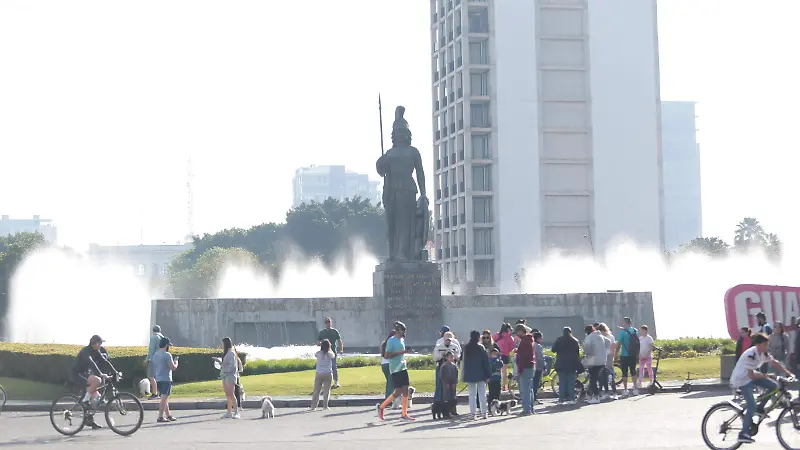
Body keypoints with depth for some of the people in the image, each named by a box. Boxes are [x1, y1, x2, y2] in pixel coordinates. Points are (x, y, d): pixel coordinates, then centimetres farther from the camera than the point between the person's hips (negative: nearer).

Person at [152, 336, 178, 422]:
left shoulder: (155, 355, 14)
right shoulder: (167, 355, -13)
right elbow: (173, 367, -14)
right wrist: (175, 362, 3)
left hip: (158, 379, 9)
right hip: (166, 379, -9)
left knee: (165, 398, 16)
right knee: (164, 398, -9)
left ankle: (168, 415, 22)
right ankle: (160, 416, -13)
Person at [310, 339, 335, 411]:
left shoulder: (318, 353, -5)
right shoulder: (330, 354, -6)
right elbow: (334, 356, 17)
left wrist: (320, 347, 23)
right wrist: (329, 349, 24)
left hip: (319, 374, 1)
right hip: (328, 374, -1)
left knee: (316, 391, 7)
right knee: (326, 391, 4)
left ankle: (313, 406, 7)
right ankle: (325, 406, 1)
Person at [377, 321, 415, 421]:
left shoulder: (402, 340, 14)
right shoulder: (391, 341, -12)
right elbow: (387, 355, -18)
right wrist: (400, 352, -22)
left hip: (403, 368, 8)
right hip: (395, 370, -8)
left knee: (405, 390, 3)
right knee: (398, 391, -9)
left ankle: (404, 414, 8)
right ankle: (381, 407, 6)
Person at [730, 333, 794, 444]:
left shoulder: (764, 354, -1)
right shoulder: (751, 355, -28)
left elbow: (775, 363, 6)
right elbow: (752, 375, -27)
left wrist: (789, 373, -3)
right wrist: (767, 375, -18)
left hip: (750, 377, 9)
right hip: (741, 380, -9)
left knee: (773, 386, -1)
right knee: (752, 405, -19)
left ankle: (760, 408, 13)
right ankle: (744, 434, -17)